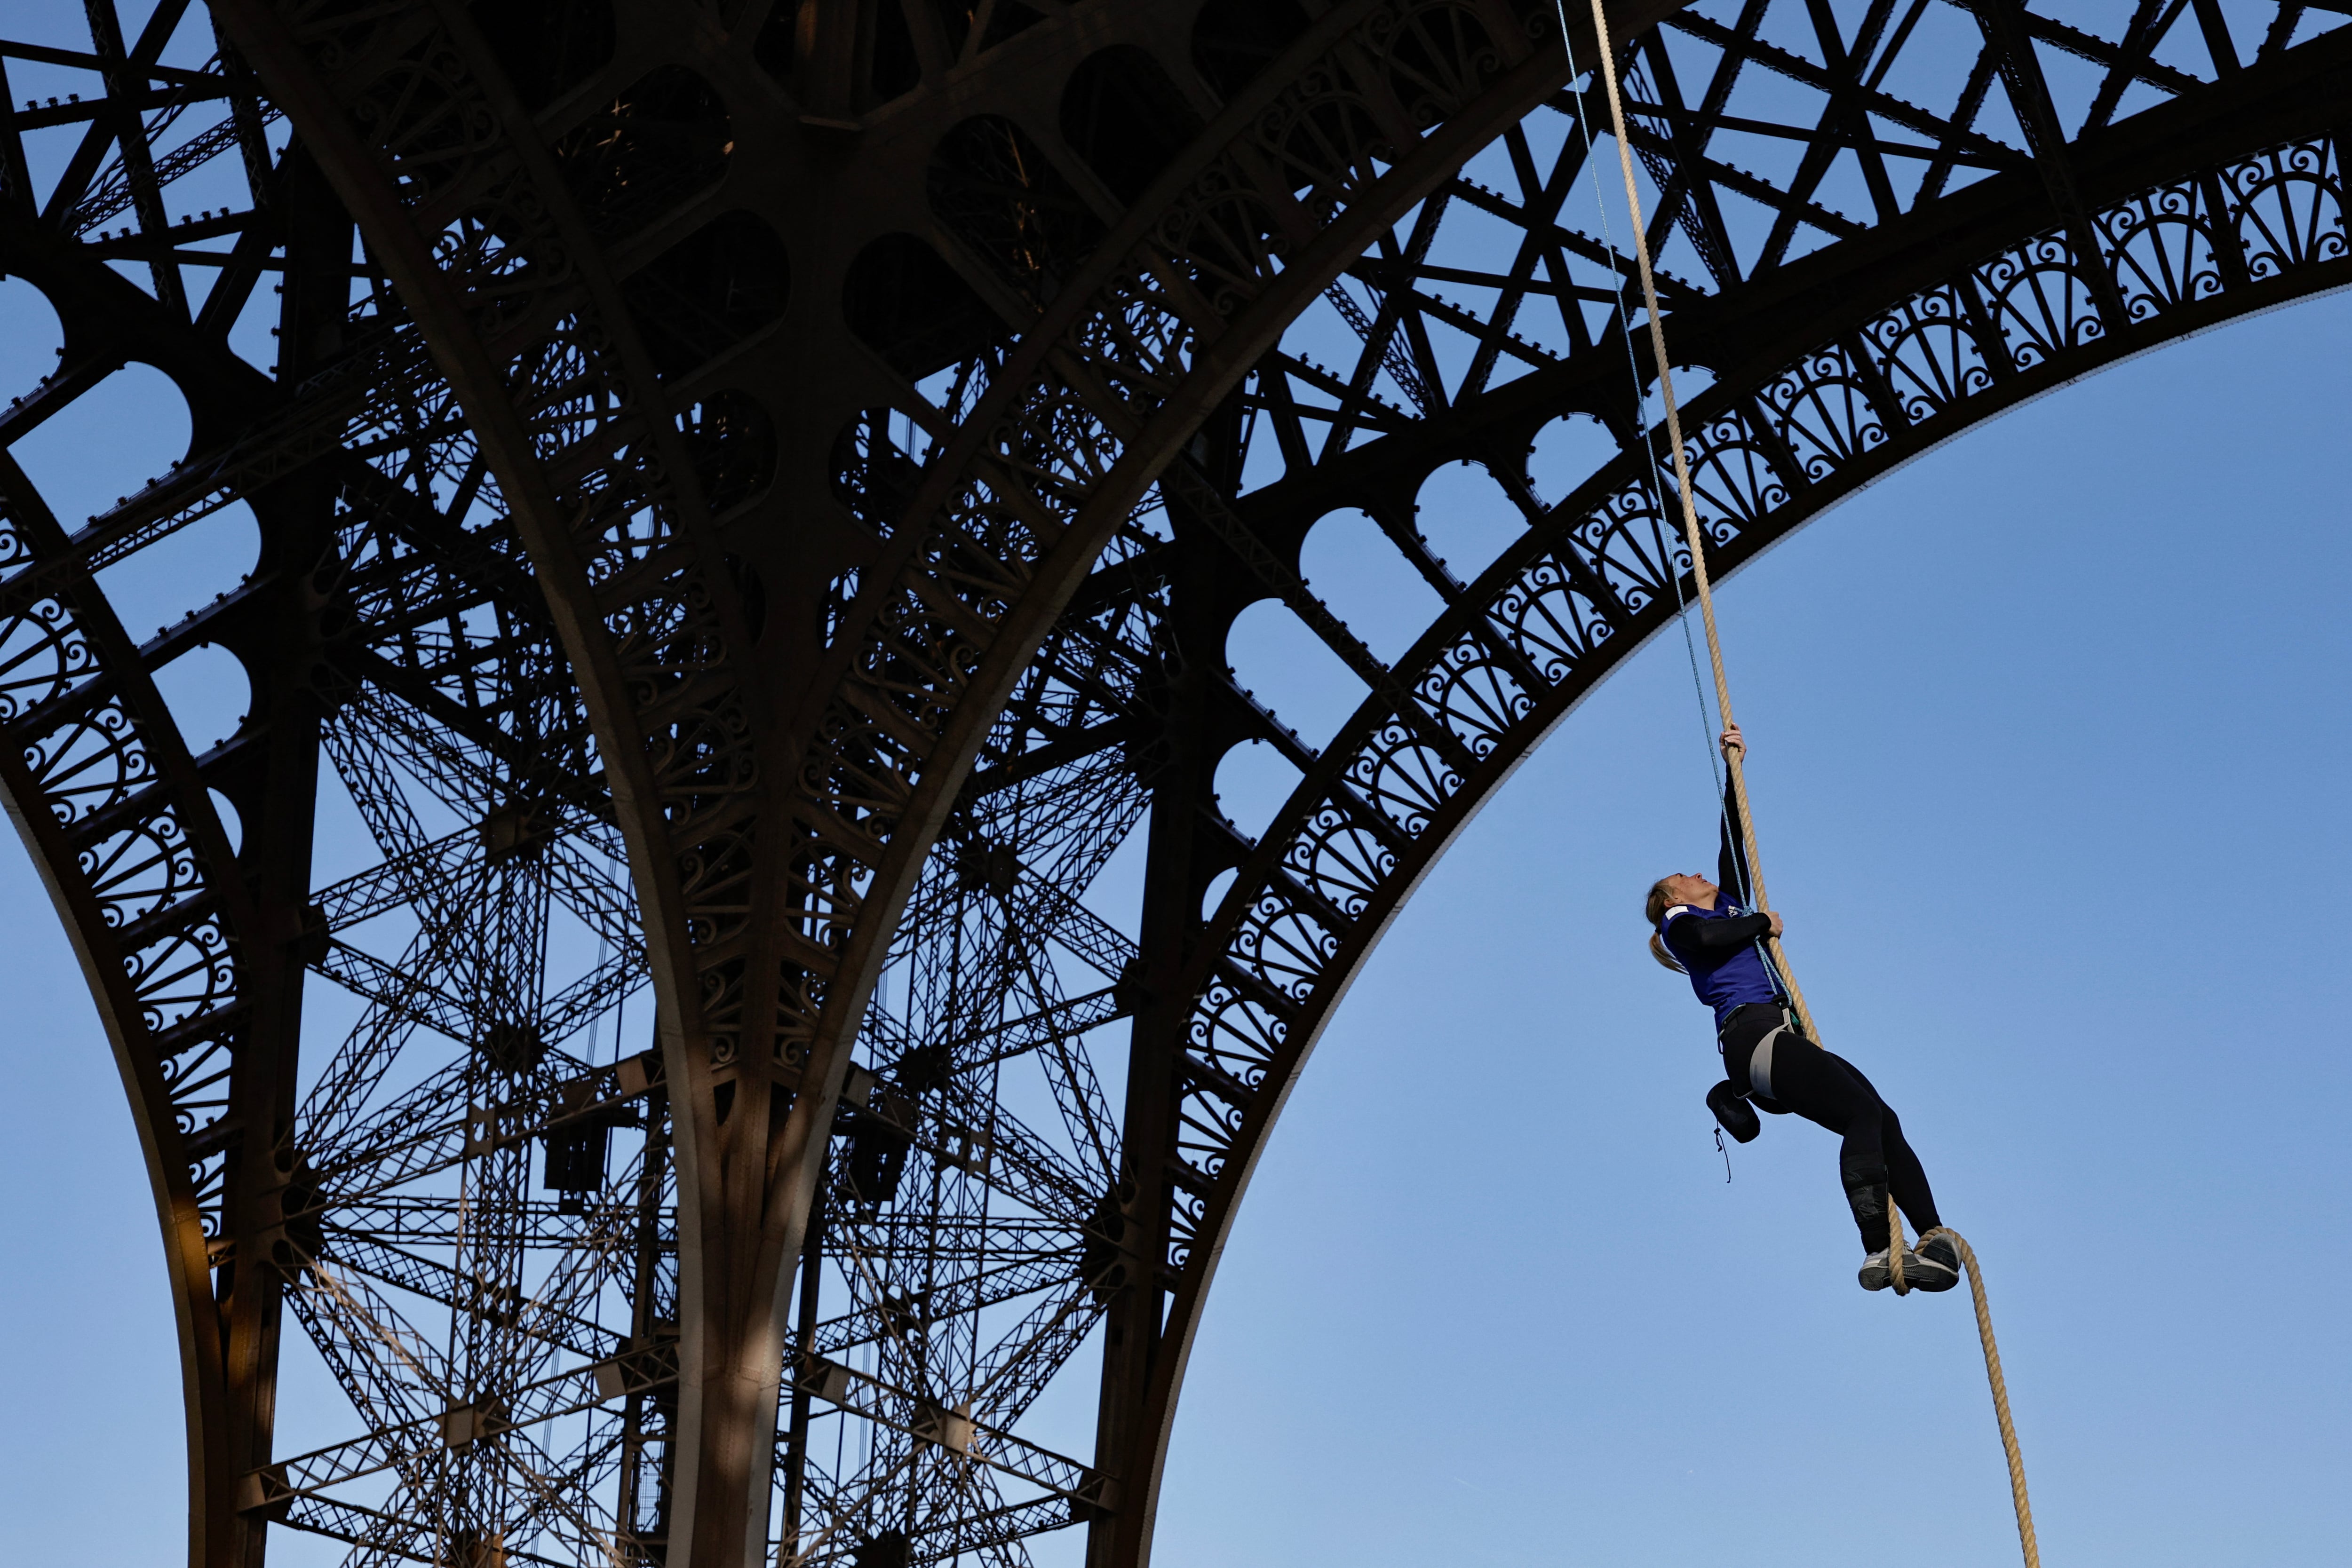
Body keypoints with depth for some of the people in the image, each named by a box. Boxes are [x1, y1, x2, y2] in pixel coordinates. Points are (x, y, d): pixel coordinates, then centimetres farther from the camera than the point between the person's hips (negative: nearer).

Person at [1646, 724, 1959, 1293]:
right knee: (1865, 1112, -24)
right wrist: (1762, 923, 5)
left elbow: (1735, 846, 36)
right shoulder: (1680, 924, 13)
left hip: (1783, 1038, 8)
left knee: (1882, 1122, -9)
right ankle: (1878, 1253, -34)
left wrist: (1733, 768, 36)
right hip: (1754, 1037, -8)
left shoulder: (1728, 912, 34)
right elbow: (1709, 939, -12)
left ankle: (1933, 1237, -20)